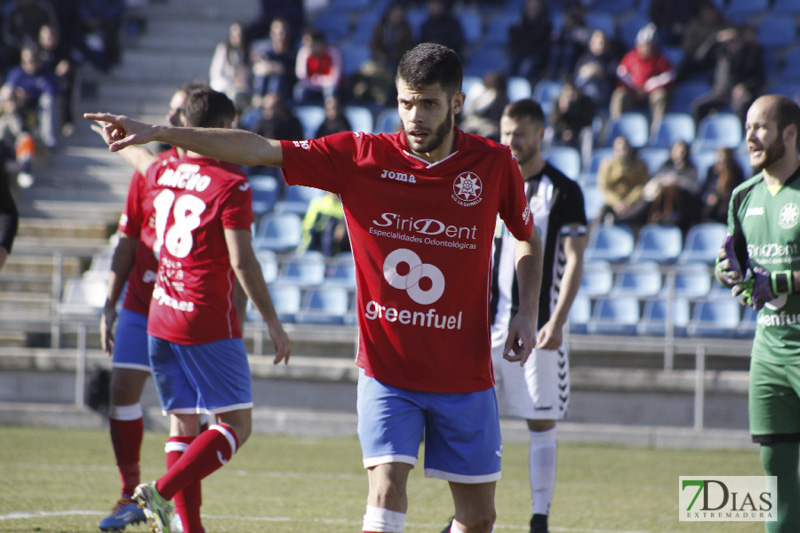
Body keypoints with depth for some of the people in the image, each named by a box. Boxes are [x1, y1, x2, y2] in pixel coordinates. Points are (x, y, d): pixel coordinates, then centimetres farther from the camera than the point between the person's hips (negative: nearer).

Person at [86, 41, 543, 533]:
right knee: (387, 492, -19)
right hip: (387, 370, -2)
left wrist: (528, 313, -2)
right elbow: (260, 149, -11)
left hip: (465, 376, 2)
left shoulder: (494, 164, -4)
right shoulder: (360, 156, -6)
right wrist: (159, 133, -19)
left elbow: (530, 239, 14)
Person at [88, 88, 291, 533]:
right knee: (237, 425, -4)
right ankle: (162, 492, -20)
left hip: (160, 318, 7)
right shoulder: (230, 184, -11)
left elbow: (140, 158, 34)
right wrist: (272, 321, -11)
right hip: (209, 324, -7)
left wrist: (116, 137, 58)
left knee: (184, 423, 11)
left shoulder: (161, 174, 9)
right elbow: (241, 260, -16)